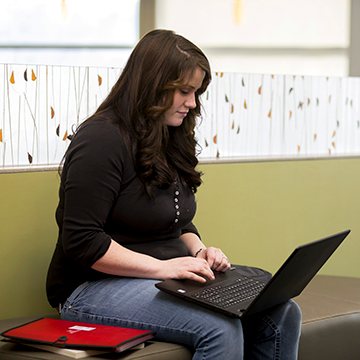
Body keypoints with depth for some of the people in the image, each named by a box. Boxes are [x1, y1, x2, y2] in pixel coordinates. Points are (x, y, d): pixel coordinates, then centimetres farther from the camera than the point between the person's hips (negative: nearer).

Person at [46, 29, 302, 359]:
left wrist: (199, 251, 0)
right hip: (94, 287, -8)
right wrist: (162, 267, -22)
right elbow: (82, 243, -19)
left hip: (165, 279, 9)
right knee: (221, 327, -31)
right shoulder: (102, 140, -15)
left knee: (282, 314, -11)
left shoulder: (170, 140, 13)